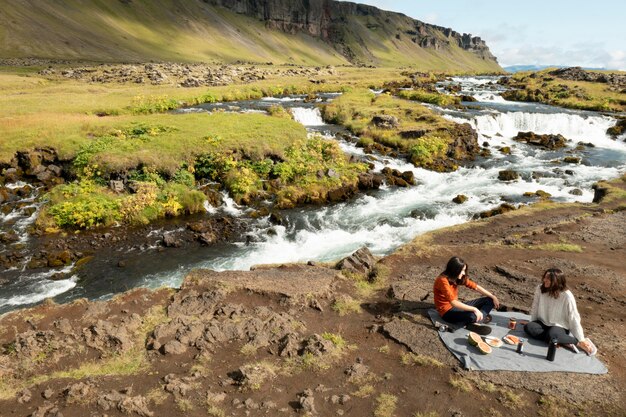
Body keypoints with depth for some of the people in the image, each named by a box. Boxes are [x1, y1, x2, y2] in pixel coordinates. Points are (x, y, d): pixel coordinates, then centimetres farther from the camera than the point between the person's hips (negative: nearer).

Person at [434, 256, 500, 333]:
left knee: (489, 300, 3)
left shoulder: (458, 278, -1)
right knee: (472, 316, -39)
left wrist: (493, 297, 0)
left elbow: (475, 287, 5)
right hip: (447, 311, -9)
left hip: (457, 306, 9)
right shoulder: (443, 281, -26)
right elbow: (453, 302, -34)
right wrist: (474, 309, -37)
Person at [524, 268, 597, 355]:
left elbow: (574, 318, -15)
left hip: (560, 327, -5)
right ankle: (564, 342, -20)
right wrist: (532, 323, 3)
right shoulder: (540, 289, -10)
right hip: (543, 323, 5)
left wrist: (581, 340, -12)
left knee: (551, 335, -37)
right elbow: (535, 308, 2)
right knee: (528, 327, -26)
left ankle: (577, 342, -10)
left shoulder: (567, 296, -20)